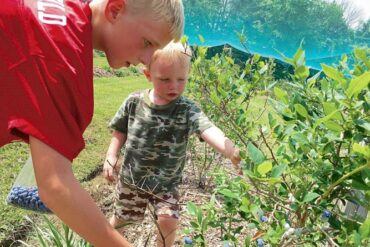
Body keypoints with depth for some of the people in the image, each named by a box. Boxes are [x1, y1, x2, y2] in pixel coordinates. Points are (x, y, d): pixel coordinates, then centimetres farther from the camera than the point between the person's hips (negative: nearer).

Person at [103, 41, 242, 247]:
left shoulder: (188, 110, -21)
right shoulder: (134, 102, -13)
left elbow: (209, 130, -40)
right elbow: (120, 132, 2)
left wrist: (231, 151, -57)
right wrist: (111, 157, -6)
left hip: (165, 183, -1)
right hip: (131, 176, 2)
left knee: (168, 221, -11)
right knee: (122, 217, 20)